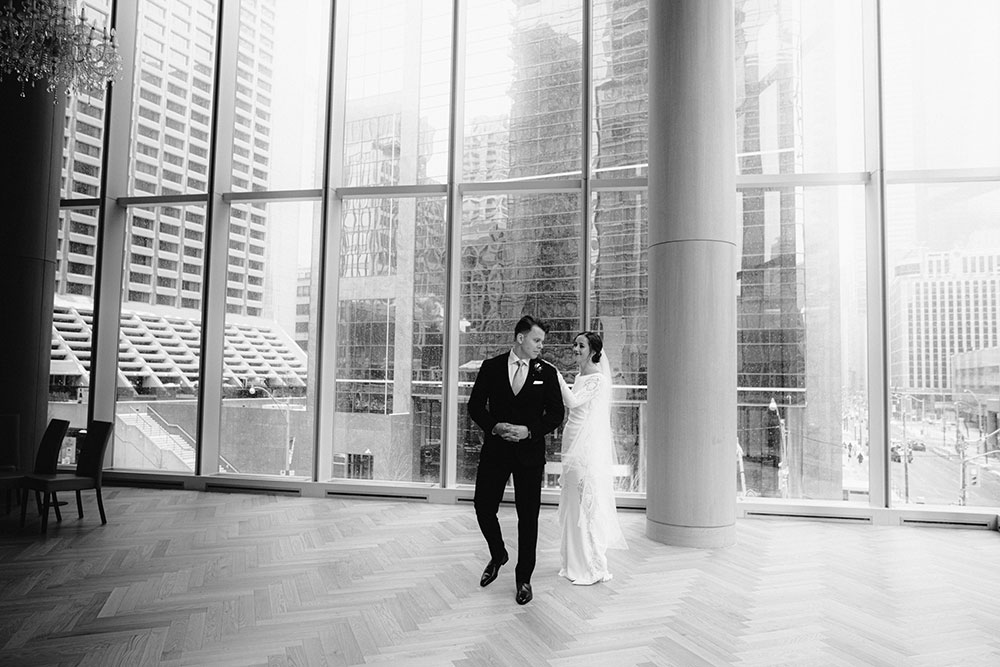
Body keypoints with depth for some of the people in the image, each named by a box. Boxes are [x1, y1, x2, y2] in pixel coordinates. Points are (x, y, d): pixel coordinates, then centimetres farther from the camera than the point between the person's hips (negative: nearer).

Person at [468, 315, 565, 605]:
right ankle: (498, 555, 34)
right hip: (495, 450, 1)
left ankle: (524, 578, 21)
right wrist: (495, 426, -14)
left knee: (528, 517, 5)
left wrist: (529, 430, -13)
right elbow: (475, 406, 2)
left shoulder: (547, 372, 2)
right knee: (483, 508, 4)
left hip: (530, 453, 0)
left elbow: (556, 413, 1)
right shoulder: (491, 367, 2)